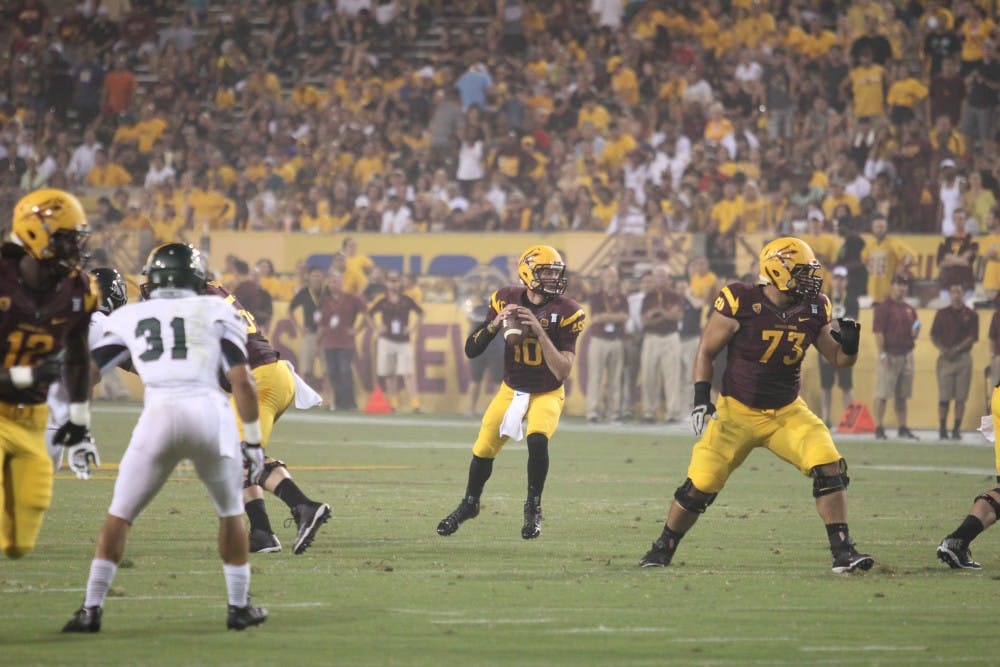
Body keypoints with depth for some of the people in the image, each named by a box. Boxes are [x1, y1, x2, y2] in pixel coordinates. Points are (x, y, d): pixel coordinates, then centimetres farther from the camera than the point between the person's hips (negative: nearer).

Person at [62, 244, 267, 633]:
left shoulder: (130, 317, 19)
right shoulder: (217, 312, 15)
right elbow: (242, 381, 7)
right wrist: (253, 440, 10)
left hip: (159, 414, 0)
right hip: (210, 410, 0)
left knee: (120, 514, 13)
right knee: (230, 513, 22)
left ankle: (92, 609, 7)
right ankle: (239, 607, 22)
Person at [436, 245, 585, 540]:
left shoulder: (565, 311, -18)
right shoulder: (507, 300, -11)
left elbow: (562, 371, -24)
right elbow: (471, 350, -9)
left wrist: (539, 332, -34)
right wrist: (495, 323, -26)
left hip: (547, 393, -3)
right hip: (511, 390, 3)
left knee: (537, 439, -29)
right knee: (483, 449, 3)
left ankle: (533, 508, -7)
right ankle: (469, 504, 33)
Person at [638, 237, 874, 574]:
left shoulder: (813, 311, -2)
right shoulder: (742, 303, -16)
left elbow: (838, 359, 6)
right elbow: (707, 351, -6)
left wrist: (849, 345, -17)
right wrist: (701, 399, -14)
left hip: (787, 412, 4)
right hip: (737, 411, -3)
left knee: (830, 467, -15)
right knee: (700, 485, -8)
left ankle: (842, 551, -8)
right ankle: (662, 549, 15)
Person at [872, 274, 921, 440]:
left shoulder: (909, 310, 17)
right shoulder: (884, 307, -5)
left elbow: (914, 333, 23)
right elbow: (878, 332, -11)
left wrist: (915, 333, -2)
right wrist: (882, 354, -18)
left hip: (906, 355, 7)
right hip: (890, 355, -7)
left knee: (902, 395, 10)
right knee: (882, 394, -6)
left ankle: (903, 428, 14)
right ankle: (879, 429, -5)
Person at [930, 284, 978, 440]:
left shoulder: (971, 315, 6)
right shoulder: (942, 314, 8)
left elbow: (972, 337, -1)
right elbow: (933, 336, 7)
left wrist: (955, 349, -12)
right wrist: (942, 349, -11)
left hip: (964, 357, 0)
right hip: (945, 357, 0)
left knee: (961, 397, -1)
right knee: (944, 396, -3)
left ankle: (956, 429, 3)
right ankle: (942, 429, 0)